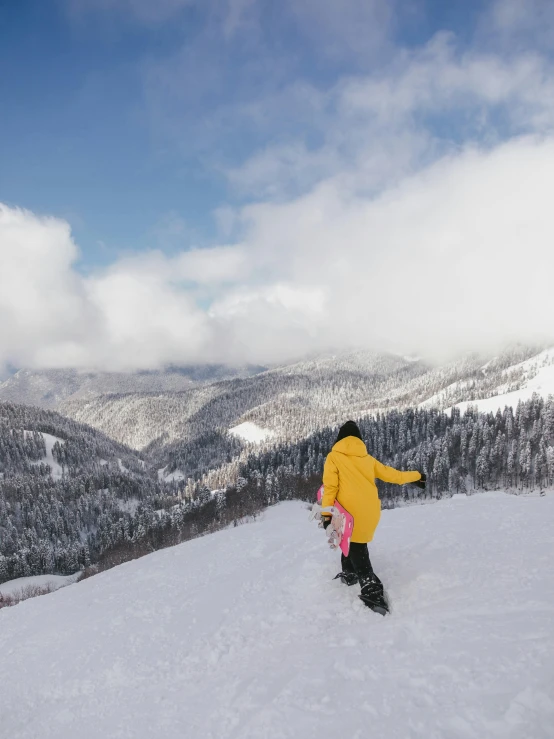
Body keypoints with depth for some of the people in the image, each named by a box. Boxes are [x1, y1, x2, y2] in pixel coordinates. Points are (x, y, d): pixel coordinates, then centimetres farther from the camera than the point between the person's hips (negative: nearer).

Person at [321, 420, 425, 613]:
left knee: (357, 549, -4)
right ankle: (349, 574, 41)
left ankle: (373, 591, -14)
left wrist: (327, 513, -8)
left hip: (351, 511, -6)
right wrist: (416, 476, 34)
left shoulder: (334, 457, 1)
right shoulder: (366, 458, 14)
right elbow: (390, 474, 20)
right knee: (355, 542, 27)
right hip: (371, 511, 6)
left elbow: (330, 486, -9)